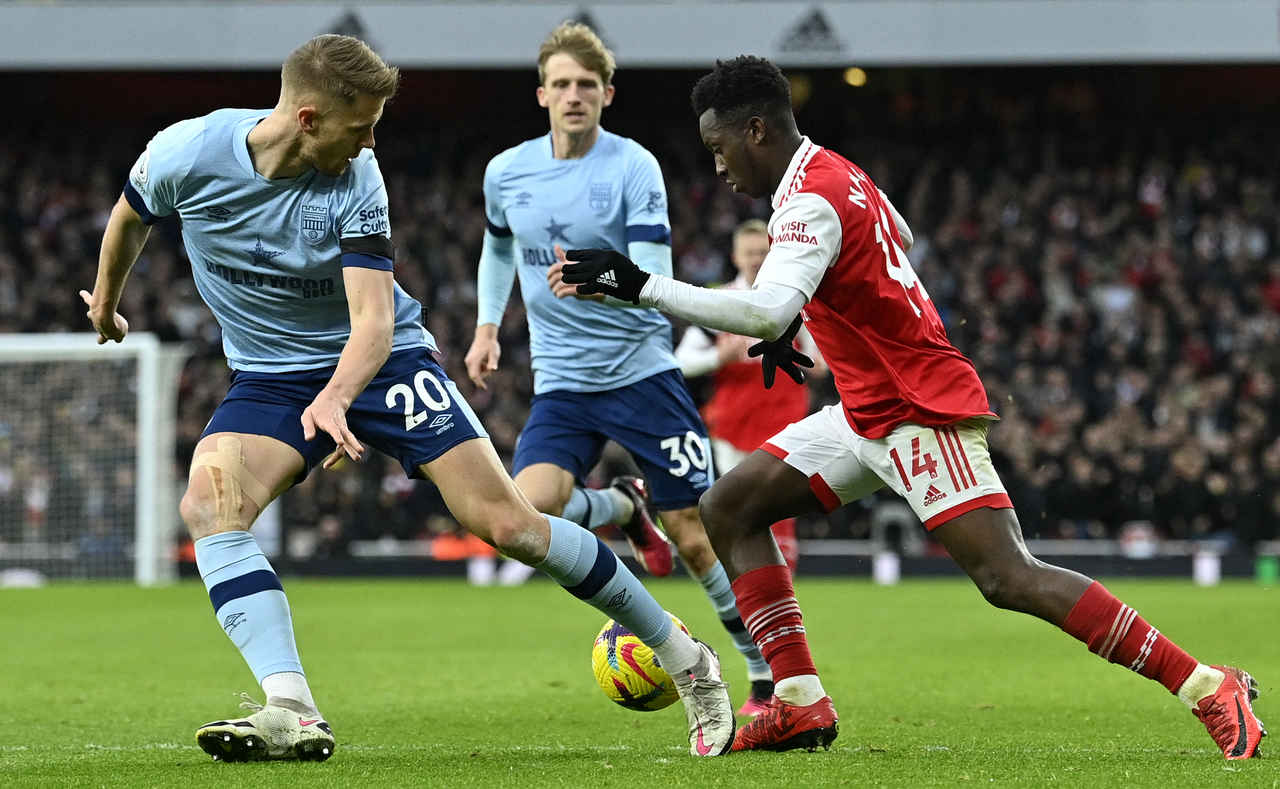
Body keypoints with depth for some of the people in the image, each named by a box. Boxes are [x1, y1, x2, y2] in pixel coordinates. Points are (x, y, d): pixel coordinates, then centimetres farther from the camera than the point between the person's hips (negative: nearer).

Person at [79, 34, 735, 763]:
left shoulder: (356, 181, -20)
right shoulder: (186, 155, -17)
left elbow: (373, 316, -24)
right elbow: (131, 218, 6)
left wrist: (335, 398, -44)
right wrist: (106, 302, 24)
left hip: (381, 359, -2)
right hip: (273, 374, 2)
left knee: (505, 521, -11)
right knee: (208, 503, -27)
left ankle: (685, 660, 4)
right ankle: (292, 715, -34)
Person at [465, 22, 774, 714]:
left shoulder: (632, 167, -10)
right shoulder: (506, 173, 3)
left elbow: (656, 281, -19)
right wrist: (487, 325, 17)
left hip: (642, 370, -3)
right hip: (561, 383, 3)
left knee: (696, 535, -5)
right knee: (529, 510, -22)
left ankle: (768, 675, 12)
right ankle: (623, 510, 12)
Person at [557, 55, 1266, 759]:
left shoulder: (811, 202, -20)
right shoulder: (835, 175, 11)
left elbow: (767, 310, -36)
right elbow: (900, 238, 31)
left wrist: (642, 286, -33)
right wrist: (786, 327, 24)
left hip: (921, 412, -11)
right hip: (868, 412, 11)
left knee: (1008, 578, -17)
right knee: (728, 508, 6)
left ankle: (1211, 689, -14)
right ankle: (801, 703, 1)